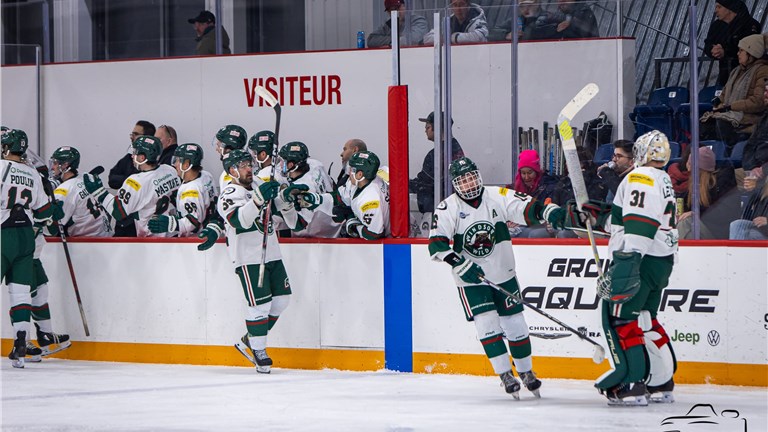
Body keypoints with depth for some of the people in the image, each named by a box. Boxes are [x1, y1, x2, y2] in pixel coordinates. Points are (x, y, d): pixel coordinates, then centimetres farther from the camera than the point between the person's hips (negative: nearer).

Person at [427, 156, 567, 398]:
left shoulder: (498, 197, -6)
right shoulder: (448, 209, -9)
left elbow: (527, 208, -13)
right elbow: (437, 244, -14)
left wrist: (549, 212, -33)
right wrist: (461, 265, -24)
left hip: (503, 274, 2)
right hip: (470, 280, -2)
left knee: (515, 324, 6)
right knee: (487, 324, -13)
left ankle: (526, 372, 23)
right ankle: (505, 375, -5)